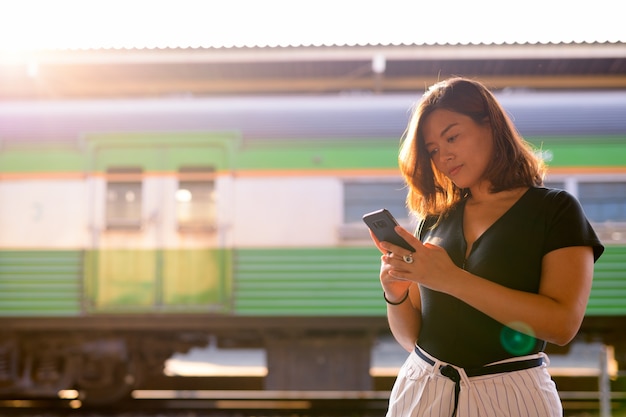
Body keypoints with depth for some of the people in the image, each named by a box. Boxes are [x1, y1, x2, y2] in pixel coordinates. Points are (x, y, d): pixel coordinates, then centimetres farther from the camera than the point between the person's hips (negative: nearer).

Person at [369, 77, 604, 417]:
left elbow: (562, 324, -17)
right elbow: (411, 337, 8)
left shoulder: (555, 210, -4)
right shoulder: (434, 219, 6)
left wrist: (453, 279, -22)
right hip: (421, 389, 3)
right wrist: (396, 296, -13)